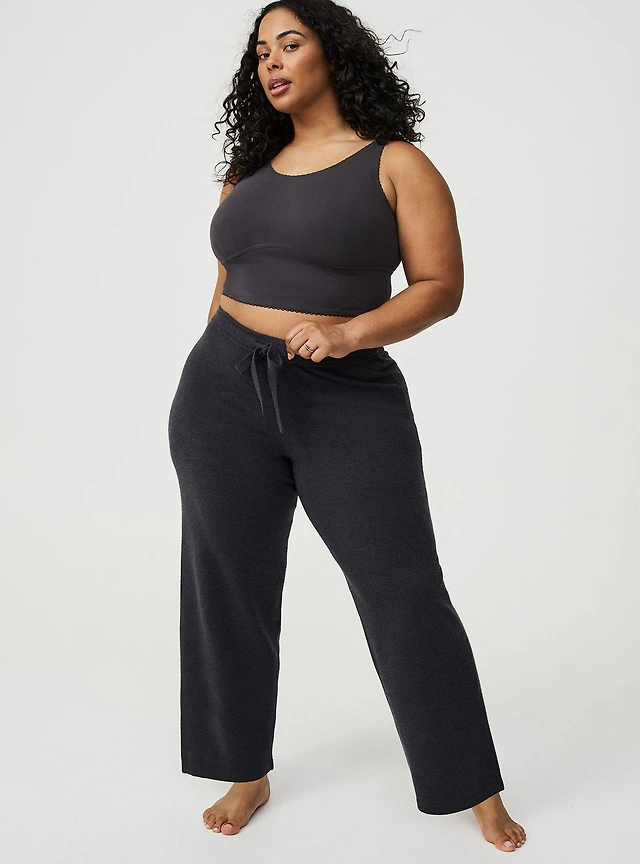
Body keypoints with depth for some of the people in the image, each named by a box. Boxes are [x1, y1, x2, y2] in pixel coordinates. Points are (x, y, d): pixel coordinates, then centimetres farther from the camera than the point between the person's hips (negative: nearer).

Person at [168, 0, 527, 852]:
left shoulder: (398, 165, 0)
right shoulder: (249, 172, 14)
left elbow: (441, 286, -6)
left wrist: (351, 332, -20)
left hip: (349, 401, -4)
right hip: (224, 392, 5)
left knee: (406, 595, -3)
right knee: (230, 589, 7)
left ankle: (477, 791, 15)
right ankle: (248, 774, 27)